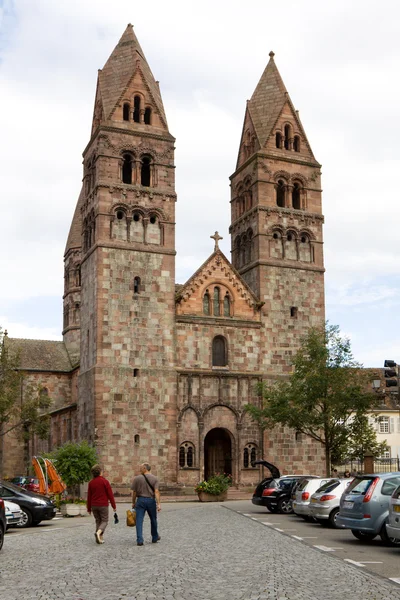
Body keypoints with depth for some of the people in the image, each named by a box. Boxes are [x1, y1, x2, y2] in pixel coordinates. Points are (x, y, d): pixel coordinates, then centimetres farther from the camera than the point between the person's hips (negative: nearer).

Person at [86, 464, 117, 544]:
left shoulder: (91, 483, 4)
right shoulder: (104, 481, -9)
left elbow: (89, 496, 7)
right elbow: (110, 494, -8)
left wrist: (89, 508, 15)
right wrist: (114, 506, -1)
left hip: (94, 506, 4)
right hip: (103, 505, -4)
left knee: (98, 521, 14)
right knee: (104, 521, 4)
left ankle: (100, 538, 9)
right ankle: (99, 532, -22)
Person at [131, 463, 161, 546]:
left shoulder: (137, 478, -3)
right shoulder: (154, 478, -1)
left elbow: (134, 492, 0)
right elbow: (156, 491, -11)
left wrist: (133, 502, 12)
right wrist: (158, 504, -13)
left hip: (140, 500, -2)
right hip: (151, 500, 2)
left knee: (139, 521, 0)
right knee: (153, 520, 17)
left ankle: (139, 540, -9)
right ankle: (155, 537, 30)